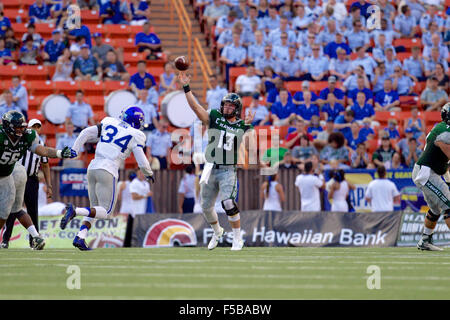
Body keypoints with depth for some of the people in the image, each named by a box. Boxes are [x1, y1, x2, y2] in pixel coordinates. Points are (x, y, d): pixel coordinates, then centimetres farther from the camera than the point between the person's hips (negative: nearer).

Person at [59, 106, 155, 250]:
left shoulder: (108, 123, 13)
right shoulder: (135, 136, 1)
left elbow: (86, 133, 8)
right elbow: (142, 162, -2)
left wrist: (73, 150, 14)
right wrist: (149, 174, 17)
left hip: (92, 168, 6)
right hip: (107, 172, -6)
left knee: (96, 208, 16)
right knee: (106, 211, -3)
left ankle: (80, 238, -2)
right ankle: (75, 211, -26)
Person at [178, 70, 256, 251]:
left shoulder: (242, 126, 2)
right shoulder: (213, 119, 4)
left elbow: (250, 146, -12)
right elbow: (195, 107, -8)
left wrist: (249, 126, -17)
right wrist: (186, 87, -17)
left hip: (228, 170, -3)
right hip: (210, 168, 3)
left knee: (228, 203, -20)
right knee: (206, 206, 11)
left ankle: (237, 239, -7)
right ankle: (217, 232, 38)